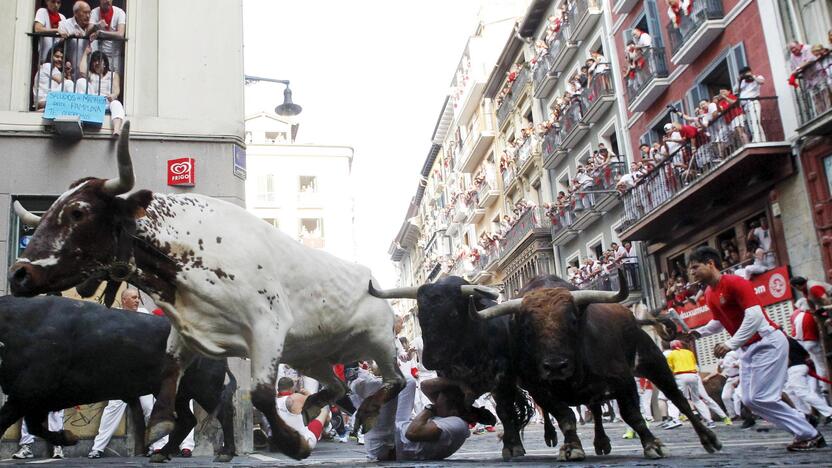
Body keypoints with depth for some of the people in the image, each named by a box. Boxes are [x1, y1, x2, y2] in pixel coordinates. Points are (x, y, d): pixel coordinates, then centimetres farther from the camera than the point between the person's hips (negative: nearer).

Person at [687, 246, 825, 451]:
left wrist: (731, 344, -30)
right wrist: (698, 332, 5)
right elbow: (718, 322, 22)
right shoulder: (709, 294, 8)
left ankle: (810, 435, 3)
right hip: (748, 348, 9)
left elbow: (755, 315, -28)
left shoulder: (734, 282, -19)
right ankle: (802, 431, 14)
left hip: (768, 342, -9)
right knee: (749, 400, 5)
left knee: (760, 398, -12)